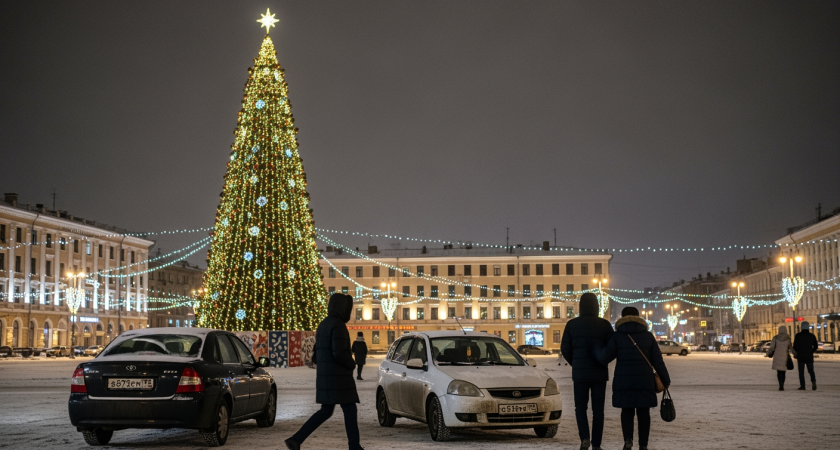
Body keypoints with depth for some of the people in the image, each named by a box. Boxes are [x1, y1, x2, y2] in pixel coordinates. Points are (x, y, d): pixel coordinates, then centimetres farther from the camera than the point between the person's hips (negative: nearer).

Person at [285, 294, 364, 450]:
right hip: (338, 377, -9)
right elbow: (339, 353, -24)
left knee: (325, 411, 13)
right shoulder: (338, 325, -15)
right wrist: (352, 364, -6)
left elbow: (317, 353, 20)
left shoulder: (323, 325, 15)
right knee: (350, 410, 1)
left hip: (324, 376, 9)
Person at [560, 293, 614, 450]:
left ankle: (585, 437, -9)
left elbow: (565, 349, -1)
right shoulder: (604, 324, -4)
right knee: (598, 408, 9)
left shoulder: (572, 324, -2)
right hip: (599, 372, 0)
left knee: (580, 406, 11)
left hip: (579, 372, 0)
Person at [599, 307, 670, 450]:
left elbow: (604, 358, -6)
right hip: (644, 381, 1)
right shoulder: (648, 336, 5)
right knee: (643, 413, 10)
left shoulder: (617, 336, 0)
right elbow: (657, 361, 3)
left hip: (623, 381, -1)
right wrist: (666, 380, 10)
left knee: (627, 411, 10)